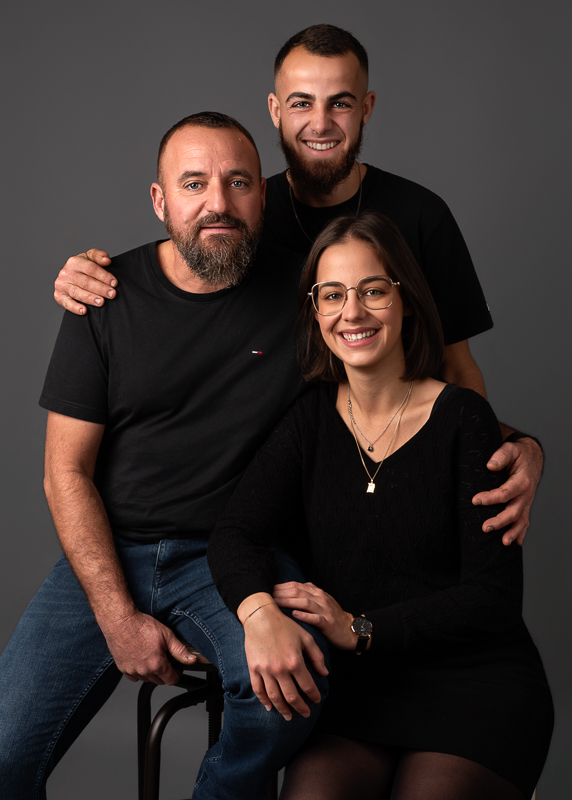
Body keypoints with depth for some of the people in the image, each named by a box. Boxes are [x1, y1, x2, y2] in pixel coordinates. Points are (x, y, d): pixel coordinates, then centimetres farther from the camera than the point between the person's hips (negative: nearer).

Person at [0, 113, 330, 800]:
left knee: (291, 684, -31)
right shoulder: (107, 297, -2)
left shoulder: (300, 295, -2)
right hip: (106, 555, 0)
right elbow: (66, 472, -2)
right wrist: (118, 616, -11)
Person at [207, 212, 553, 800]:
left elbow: (494, 597, -7)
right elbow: (235, 533, -6)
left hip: (476, 685, -2)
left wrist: (360, 629, -16)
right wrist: (258, 612, -28)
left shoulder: (461, 418, -4)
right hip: (355, 688, 2)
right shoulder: (310, 419, 6)